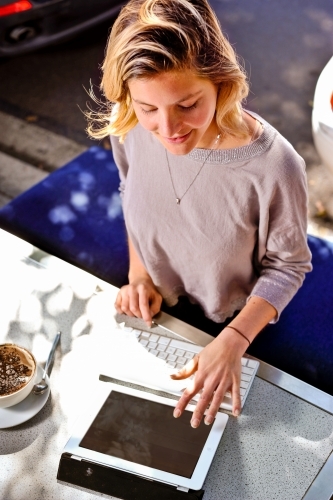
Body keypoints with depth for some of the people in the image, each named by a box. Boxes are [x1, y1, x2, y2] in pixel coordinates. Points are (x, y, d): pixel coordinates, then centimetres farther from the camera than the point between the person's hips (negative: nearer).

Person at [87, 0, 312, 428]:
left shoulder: (274, 167, -35)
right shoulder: (129, 126, -24)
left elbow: (287, 265, -18)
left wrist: (232, 344, -27)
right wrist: (138, 272, -9)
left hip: (231, 324, -3)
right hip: (153, 310, 3)